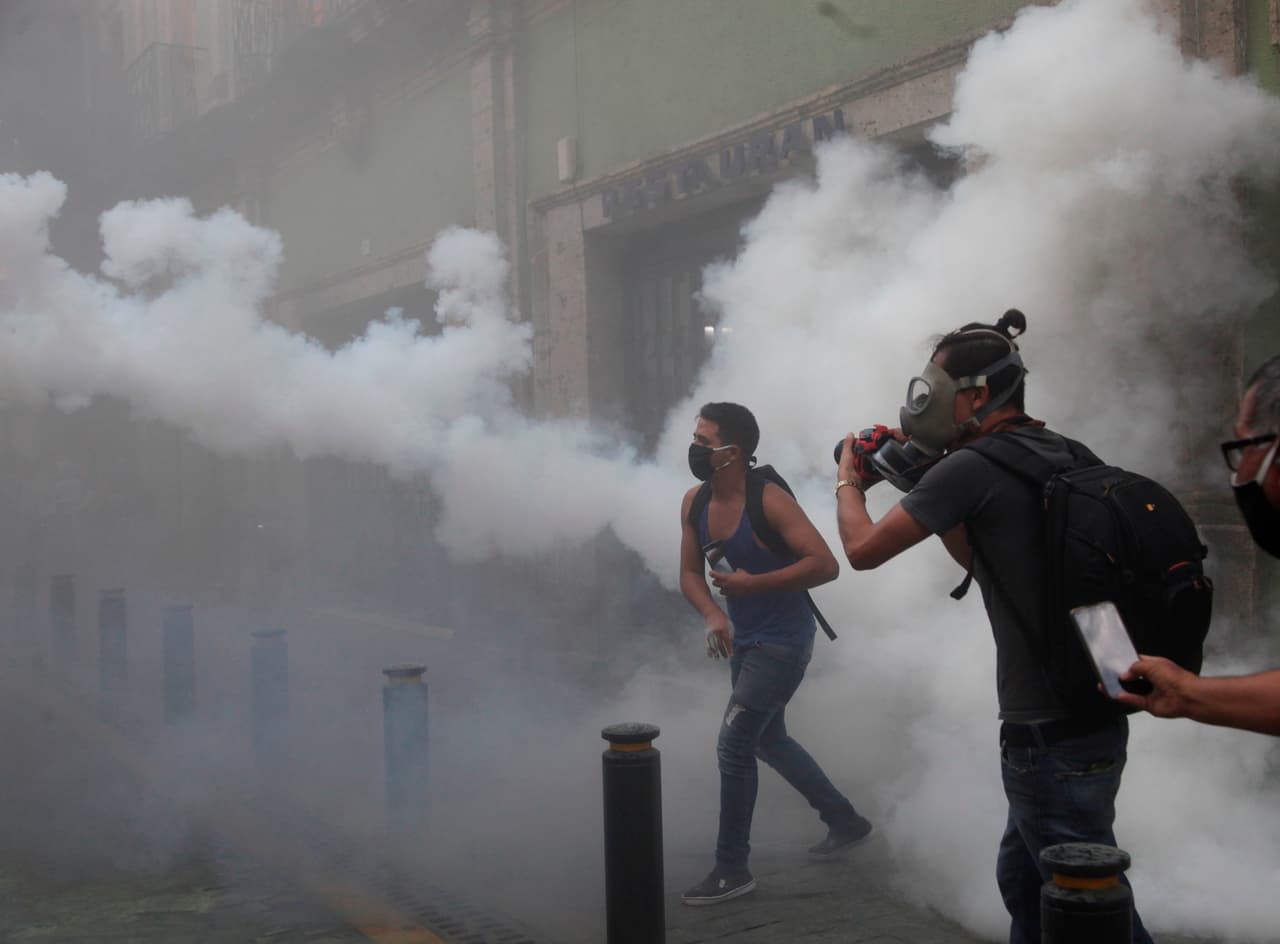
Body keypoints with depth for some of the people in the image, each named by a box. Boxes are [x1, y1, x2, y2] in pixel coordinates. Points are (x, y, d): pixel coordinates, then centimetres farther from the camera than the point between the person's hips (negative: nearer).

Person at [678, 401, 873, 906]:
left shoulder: (770, 500, -23)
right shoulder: (694, 503, -3)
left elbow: (825, 564, -26)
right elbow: (690, 573, 4)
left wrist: (751, 584, -29)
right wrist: (712, 615, -15)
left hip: (782, 641, -8)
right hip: (743, 640, 8)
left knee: (733, 747, -11)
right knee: (768, 740, 21)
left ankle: (732, 870, 4)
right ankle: (845, 820, 40)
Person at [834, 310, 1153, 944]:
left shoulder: (975, 467, -16)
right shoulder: (1062, 456, 10)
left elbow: (862, 549, -8)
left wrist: (849, 480, 11)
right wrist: (920, 485, 17)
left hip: (1052, 737, -9)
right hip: (1094, 717, 9)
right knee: (1021, 882, 22)